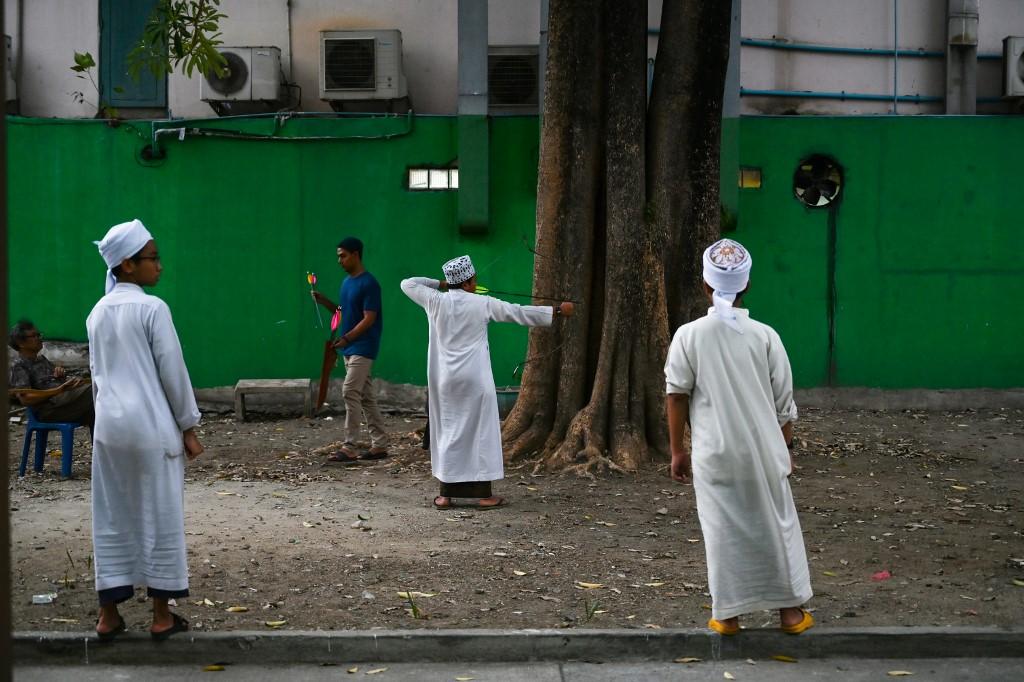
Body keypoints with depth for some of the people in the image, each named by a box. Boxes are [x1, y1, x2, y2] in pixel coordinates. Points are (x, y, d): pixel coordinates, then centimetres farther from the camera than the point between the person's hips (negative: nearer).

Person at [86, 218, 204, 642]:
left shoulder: (97, 313, 10)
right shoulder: (152, 308, -10)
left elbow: (97, 374, 15)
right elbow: (173, 372, -9)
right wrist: (189, 427, -2)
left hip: (110, 426, 6)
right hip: (152, 425, -6)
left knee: (111, 519, 10)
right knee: (159, 518, 3)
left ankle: (108, 615, 13)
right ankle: (162, 616, 9)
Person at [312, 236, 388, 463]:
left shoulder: (369, 283, -14)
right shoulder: (347, 282, 14)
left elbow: (369, 319, -17)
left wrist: (346, 338, -22)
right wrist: (324, 301, 5)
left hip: (363, 347, -9)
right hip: (351, 348, 9)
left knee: (350, 393, -13)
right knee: (366, 396, 10)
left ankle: (349, 448, -12)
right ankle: (379, 445, 14)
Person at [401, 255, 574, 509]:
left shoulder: (435, 301, 0)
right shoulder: (483, 304, -7)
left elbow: (408, 284, 15)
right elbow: (521, 313, -2)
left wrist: (439, 284, 20)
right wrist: (558, 310, 7)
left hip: (445, 379, 3)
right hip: (474, 379, -3)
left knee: (448, 431, 9)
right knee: (481, 430, 5)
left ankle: (446, 494, 9)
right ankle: (483, 494, 7)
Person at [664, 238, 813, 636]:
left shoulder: (689, 335, -5)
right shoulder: (764, 336, -2)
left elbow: (676, 395, -3)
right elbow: (784, 402, 2)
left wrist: (677, 449, 7)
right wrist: (786, 447, 15)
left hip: (714, 453, -1)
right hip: (763, 450, 1)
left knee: (722, 530, 7)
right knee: (776, 525, 12)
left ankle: (728, 615, 13)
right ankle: (790, 610, 18)